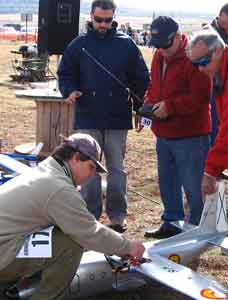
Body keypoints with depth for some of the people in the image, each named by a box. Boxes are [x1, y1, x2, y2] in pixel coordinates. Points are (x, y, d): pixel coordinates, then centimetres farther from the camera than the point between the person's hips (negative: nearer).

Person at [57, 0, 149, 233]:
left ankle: (117, 216, 16)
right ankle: (91, 215, 17)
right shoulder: (79, 45, 3)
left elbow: (140, 78, 8)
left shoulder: (126, 44, 2)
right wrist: (70, 91, -14)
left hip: (118, 119, 0)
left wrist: (139, 108, 5)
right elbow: (65, 74, 7)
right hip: (87, 119, 1)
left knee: (116, 169, 7)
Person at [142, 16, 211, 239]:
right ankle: (171, 223, 32)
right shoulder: (159, 56, 10)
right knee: (167, 183, 18)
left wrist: (170, 106, -21)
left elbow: (201, 96, -21)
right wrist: (149, 101, 3)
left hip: (190, 137, -8)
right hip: (164, 135, 8)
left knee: (193, 187, -2)